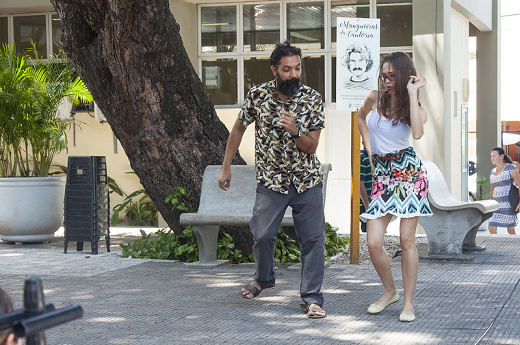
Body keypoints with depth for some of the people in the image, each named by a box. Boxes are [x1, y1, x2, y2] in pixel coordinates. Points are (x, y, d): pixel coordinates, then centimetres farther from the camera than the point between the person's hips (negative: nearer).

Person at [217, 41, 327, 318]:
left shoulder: (312, 99, -8)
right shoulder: (257, 95, -7)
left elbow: (311, 147, -8)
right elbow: (238, 129, 7)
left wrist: (295, 130, -28)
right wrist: (226, 168, 9)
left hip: (307, 181, 0)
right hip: (271, 180, 0)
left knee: (313, 238, -3)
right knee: (262, 234, -6)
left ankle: (312, 297, 7)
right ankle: (263, 278, 25)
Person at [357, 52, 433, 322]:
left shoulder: (418, 110, -2)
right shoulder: (374, 99, 5)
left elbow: (417, 133, -26)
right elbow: (360, 117, 28)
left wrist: (412, 93, -20)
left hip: (409, 171, -3)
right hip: (381, 175, 3)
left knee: (407, 240, -4)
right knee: (373, 243, -4)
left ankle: (408, 302, 8)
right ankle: (390, 291, 20)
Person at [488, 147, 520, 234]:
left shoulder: (510, 168, -5)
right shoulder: (492, 172, 14)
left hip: (509, 204, -6)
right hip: (497, 204, 6)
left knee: (511, 230, 1)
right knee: (491, 228, -6)